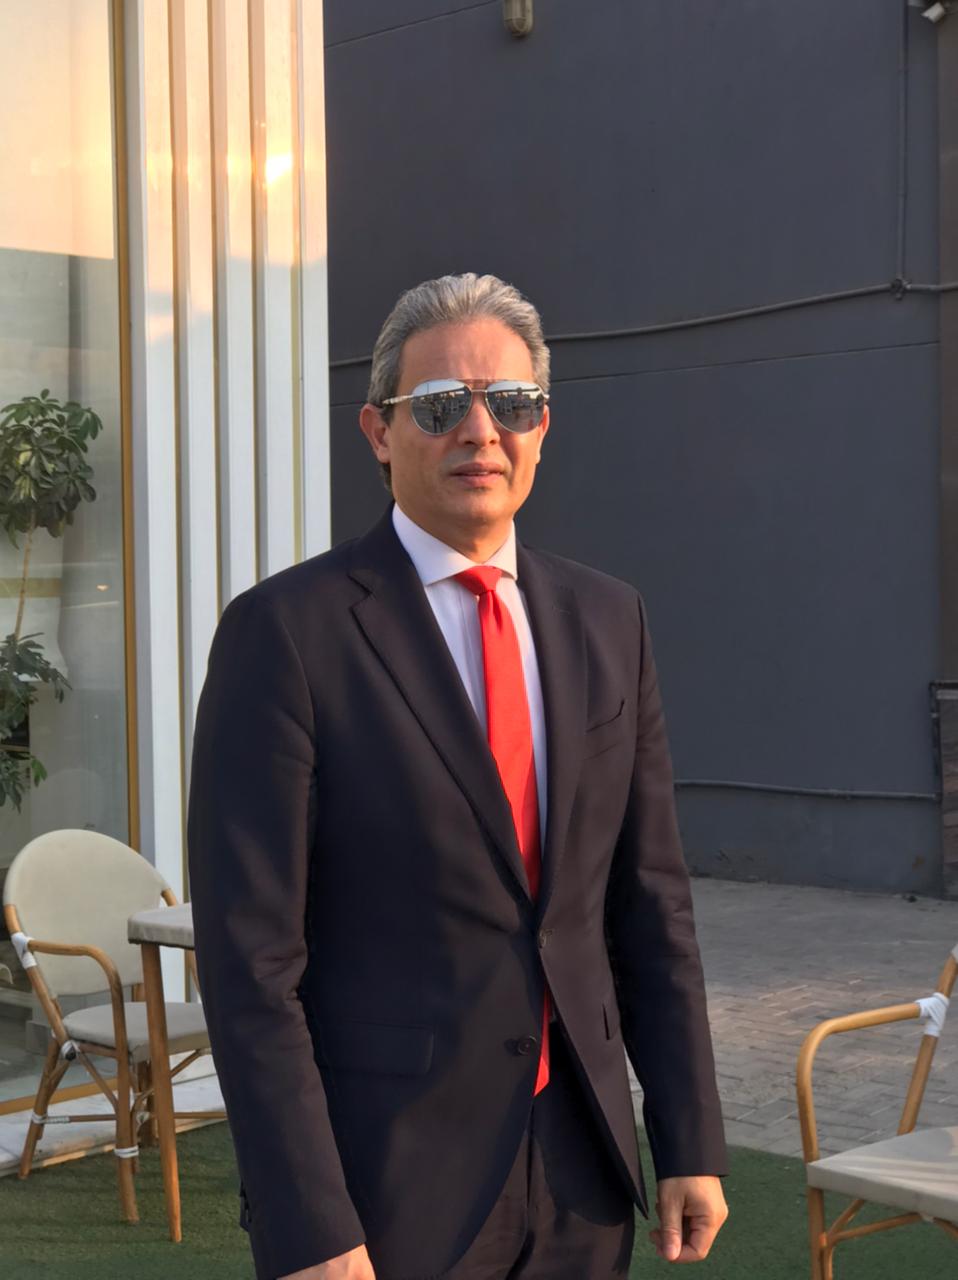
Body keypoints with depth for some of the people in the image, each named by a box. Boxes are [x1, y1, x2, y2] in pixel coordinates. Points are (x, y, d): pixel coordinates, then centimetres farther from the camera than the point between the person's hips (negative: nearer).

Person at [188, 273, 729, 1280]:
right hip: (379, 1190, -5)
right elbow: (248, 951, -13)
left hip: (578, 1174, 5)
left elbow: (649, 897, 9)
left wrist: (691, 1144, 6)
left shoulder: (606, 621, 6)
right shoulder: (284, 631, -10)